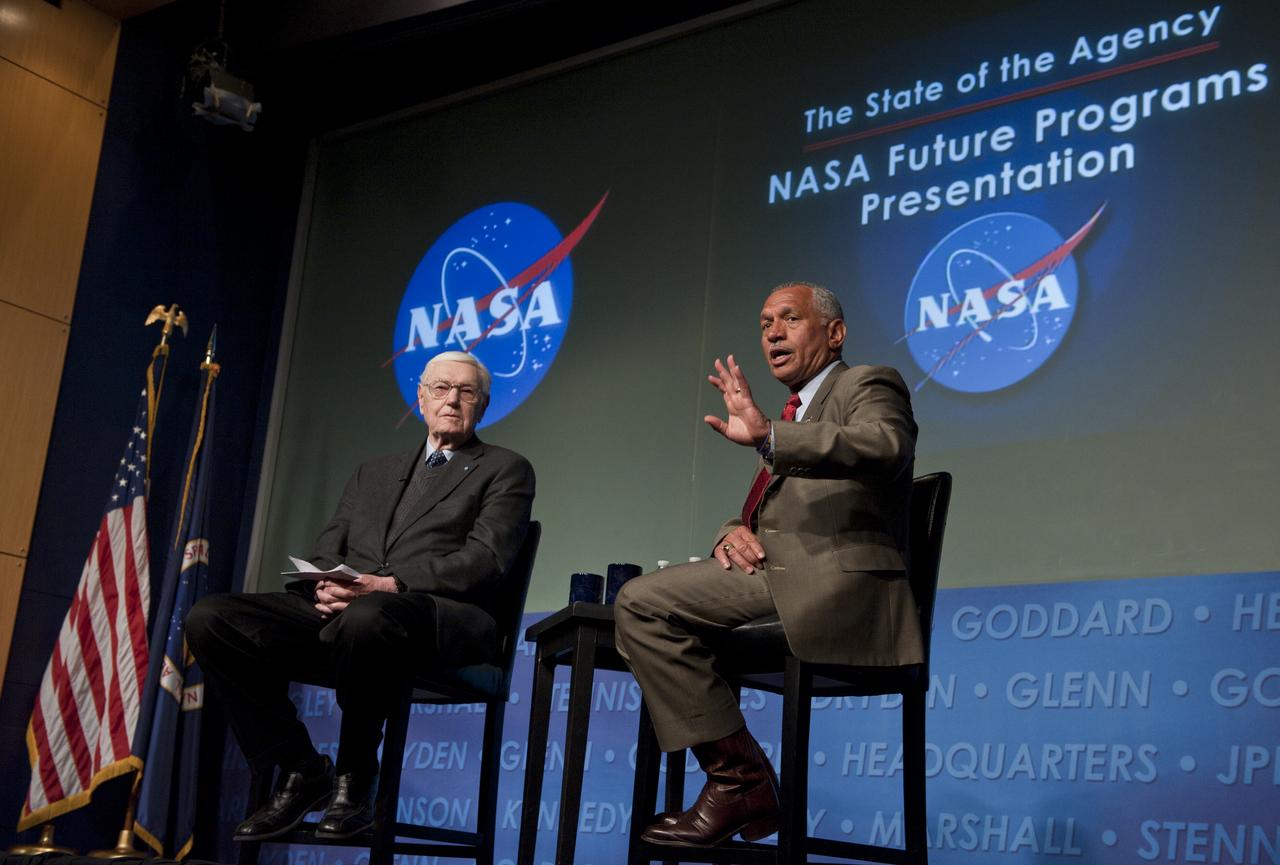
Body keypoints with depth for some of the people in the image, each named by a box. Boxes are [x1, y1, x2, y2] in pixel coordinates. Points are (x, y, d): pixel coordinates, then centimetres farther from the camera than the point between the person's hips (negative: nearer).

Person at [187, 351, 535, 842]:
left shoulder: (505, 470, 13)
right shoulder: (374, 473, 30)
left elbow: (484, 561, -3)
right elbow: (327, 549, 21)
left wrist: (388, 585, -17)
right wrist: (326, 584, -5)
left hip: (441, 619, -5)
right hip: (341, 612, 6)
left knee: (366, 617, -41)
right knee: (209, 618, -15)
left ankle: (355, 779, -16)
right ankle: (300, 772, -5)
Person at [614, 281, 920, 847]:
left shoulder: (867, 384, 4)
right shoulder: (795, 412, 30)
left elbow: (886, 445, -21)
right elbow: (759, 514, 28)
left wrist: (768, 436, -32)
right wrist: (732, 534, 2)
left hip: (835, 585, -9)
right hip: (774, 569, 9)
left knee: (645, 603, -18)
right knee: (641, 603, -1)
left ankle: (741, 780, -12)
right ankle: (734, 778, -2)